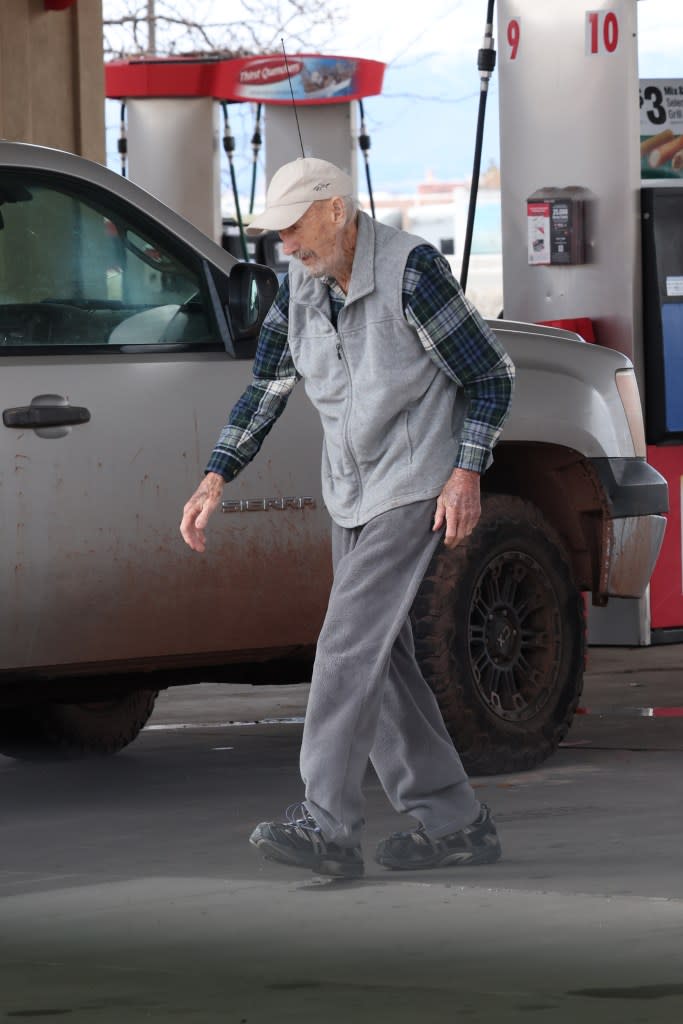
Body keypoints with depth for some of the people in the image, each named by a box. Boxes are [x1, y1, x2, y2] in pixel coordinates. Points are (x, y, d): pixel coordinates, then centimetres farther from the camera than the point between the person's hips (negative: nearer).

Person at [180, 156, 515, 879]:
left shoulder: (411, 270, -17)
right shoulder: (300, 285, 3)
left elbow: (490, 374, -11)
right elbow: (267, 388, 12)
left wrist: (466, 473, -18)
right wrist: (215, 480, 2)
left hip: (413, 488, -8)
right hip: (349, 493, 8)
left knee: (351, 644, -17)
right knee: (382, 658, 8)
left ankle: (326, 826, -20)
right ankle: (453, 822, 16)